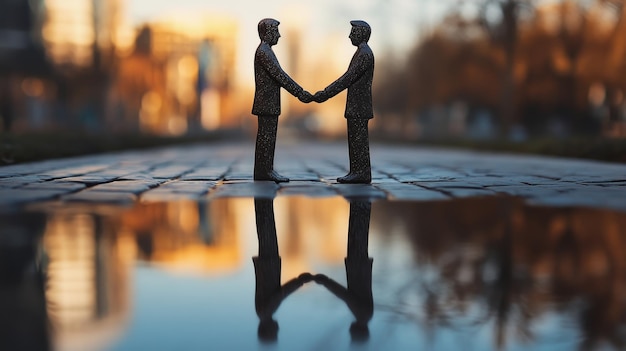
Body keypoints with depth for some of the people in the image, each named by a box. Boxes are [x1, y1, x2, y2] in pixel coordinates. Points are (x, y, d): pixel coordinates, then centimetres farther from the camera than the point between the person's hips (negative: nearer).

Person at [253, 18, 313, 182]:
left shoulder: (266, 51, 19)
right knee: (266, 137, -7)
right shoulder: (263, 51, -14)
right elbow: (279, 75, -21)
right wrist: (300, 92, -21)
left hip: (270, 103, 10)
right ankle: (265, 171, -5)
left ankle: (266, 170, 14)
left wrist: (299, 92, 15)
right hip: (267, 103, -10)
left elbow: (278, 76, 19)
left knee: (268, 137, 10)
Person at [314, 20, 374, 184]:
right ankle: (356, 172, 13)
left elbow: (348, 78, -21)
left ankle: (362, 173, -3)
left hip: (359, 106, -10)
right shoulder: (361, 53, 18)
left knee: (359, 139, -7)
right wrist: (325, 92, 15)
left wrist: (326, 94, -20)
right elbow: (347, 77, 19)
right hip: (355, 106, 10)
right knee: (355, 139, 10)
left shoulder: (365, 54, -16)